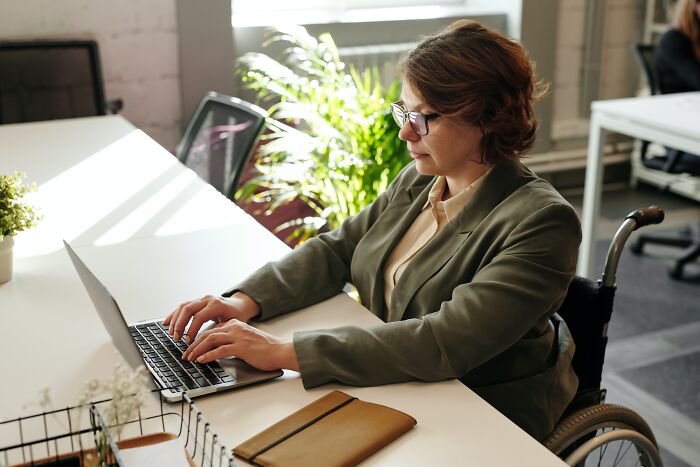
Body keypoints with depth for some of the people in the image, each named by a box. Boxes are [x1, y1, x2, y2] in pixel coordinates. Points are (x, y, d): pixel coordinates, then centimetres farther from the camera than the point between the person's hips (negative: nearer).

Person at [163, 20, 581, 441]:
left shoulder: (541, 223, -23)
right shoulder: (418, 180, 1)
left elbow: (443, 342, -32)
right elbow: (335, 250, 6)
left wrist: (283, 351, -35)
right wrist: (245, 301, -12)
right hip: (385, 388, 6)